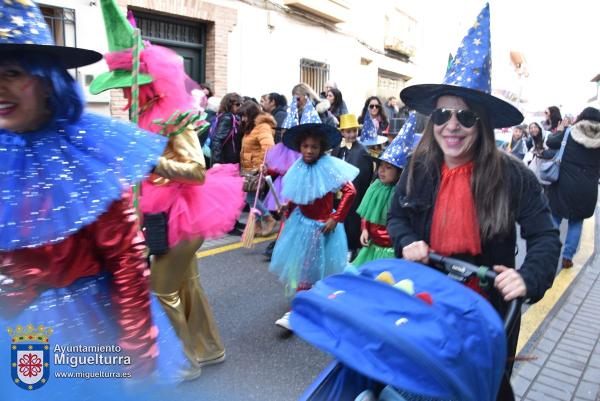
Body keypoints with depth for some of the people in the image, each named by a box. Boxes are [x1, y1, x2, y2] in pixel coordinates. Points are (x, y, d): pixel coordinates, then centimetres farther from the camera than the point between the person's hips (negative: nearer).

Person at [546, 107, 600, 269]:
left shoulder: (570, 134, -6)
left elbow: (550, 142, 9)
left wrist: (560, 131, 22)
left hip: (564, 186, -1)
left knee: (555, 219, 10)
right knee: (576, 222, 14)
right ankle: (567, 257, 12)